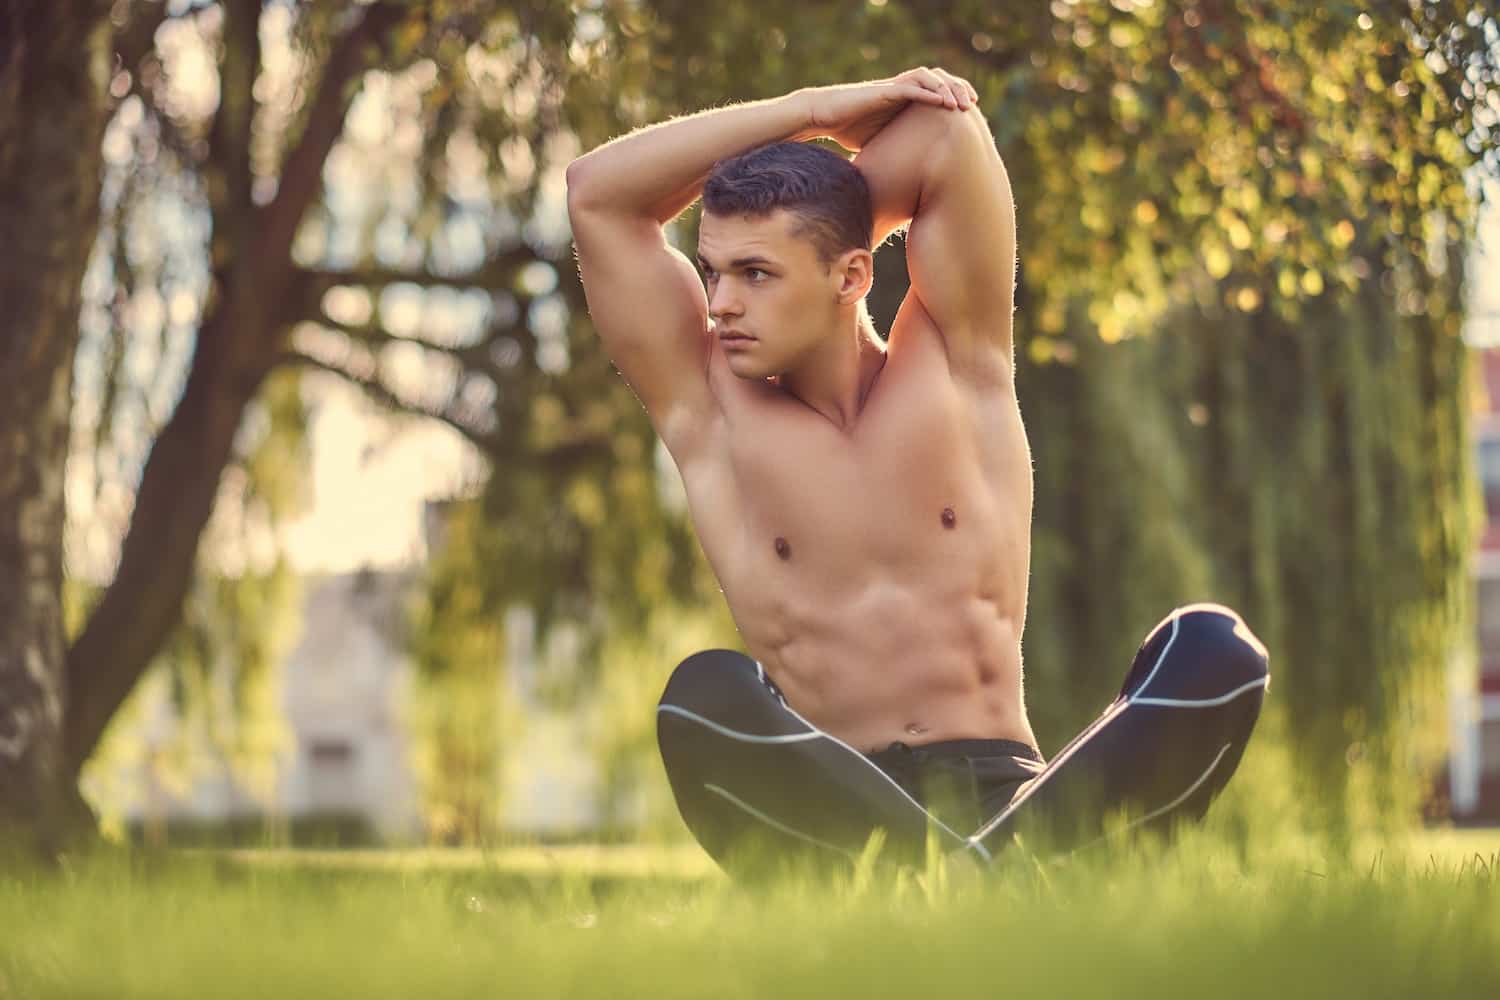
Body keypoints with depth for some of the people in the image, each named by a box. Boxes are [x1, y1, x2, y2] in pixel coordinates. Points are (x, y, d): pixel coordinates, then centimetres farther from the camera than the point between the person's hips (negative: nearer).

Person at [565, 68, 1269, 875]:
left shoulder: (956, 368, 11)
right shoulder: (708, 408, 11)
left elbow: (948, 138, 1)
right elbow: (596, 194, 6)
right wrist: (816, 109, 10)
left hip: (1005, 793, 1)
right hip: (829, 815, -1)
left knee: (1213, 651, -23)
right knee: (706, 696, -34)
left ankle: (1004, 867, -41)